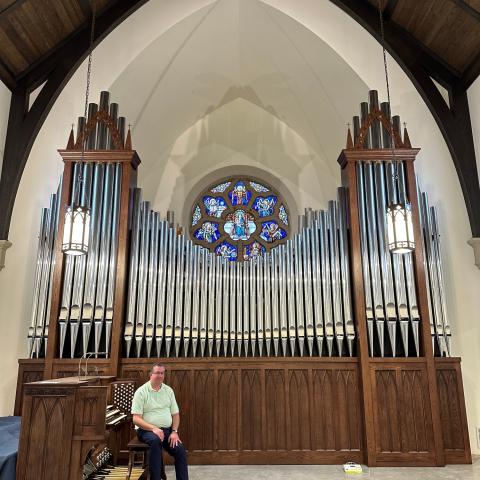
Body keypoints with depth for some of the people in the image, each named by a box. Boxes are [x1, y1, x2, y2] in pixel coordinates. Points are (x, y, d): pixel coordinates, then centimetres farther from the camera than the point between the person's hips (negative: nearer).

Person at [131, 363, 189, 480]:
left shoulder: (168, 390, 8)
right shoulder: (141, 392, -6)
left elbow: (175, 414, 10)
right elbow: (136, 419, -12)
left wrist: (174, 431, -7)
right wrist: (154, 428, -24)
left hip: (167, 429, 4)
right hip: (147, 430, -4)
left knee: (180, 449, -19)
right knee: (155, 441, -36)